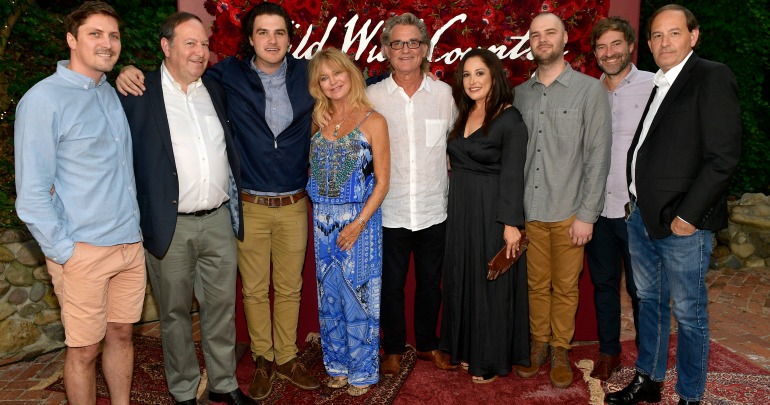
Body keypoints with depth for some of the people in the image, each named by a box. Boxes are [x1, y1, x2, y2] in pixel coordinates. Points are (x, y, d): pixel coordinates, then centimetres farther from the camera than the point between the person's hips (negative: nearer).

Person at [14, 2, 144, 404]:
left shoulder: (113, 93, 11)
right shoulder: (43, 99, -10)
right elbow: (31, 193, -12)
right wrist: (64, 252, -12)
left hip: (130, 244, 6)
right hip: (83, 251, -6)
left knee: (121, 334, 16)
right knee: (84, 349, 6)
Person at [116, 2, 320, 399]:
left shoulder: (306, 74, -1)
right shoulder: (229, 75, -4)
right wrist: (132, 73, -12)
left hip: (294, 204, 1)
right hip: (249, 206, -1)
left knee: (289, 288, 14)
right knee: (254, 289, 12)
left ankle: (286, 357, 34)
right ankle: (263, 359, 33)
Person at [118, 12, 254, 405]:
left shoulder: (215, 90, 10)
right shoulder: (139, 94, -5)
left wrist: (235, 203, 13)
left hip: (219, 220, 4)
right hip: (170, 226, -4)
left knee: (221, 306, 13)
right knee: (175, 312, 11)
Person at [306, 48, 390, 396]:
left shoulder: (372, 121, -5)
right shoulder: (317, 121, 8)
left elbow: (382, 181, -8)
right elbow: (311, 170, 11)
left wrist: (358, 223, -15)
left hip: (359, 220, -4)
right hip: (323, 220, 5)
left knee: (358, 295, 4)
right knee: (329, 296, 13)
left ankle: (362, 371, 21)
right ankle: (338, 364, 30)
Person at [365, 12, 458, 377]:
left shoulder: (444, 93, 0)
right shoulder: (371, 96, -2)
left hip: (434, 210, 1)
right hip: (389, 211, -1)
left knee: (430, 282, 16)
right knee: (391, 285, 12)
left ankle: (428, 344, 37)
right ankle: (393, 349, 33)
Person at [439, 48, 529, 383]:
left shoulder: (510, 119, -12)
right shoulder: (463, 116, 10)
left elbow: (512, 175, -17)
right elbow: (456, 161, 11)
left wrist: (511, 223, -21)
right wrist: (453, 208, 5)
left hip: (492, 211, -7)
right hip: (460, 209, 7)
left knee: (491, 283, 4)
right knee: (463, 279, 14)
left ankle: (491, 360, 19)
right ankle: (468, 348, 31)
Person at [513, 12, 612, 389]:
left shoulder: (590, 90, -2)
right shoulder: (520, 94, 8)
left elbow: (598, 156, -6)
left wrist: (587, 215, -10)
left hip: (568, 212, -2)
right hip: (529, 210, 3)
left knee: (565, 287, 9)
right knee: (536, 284, 13)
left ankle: (560, 350, 26)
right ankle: (539, 344, 30)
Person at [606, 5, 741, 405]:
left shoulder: (712, 77, -8)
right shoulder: (655, 85, 14)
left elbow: (724, 155, -15)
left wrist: (688, 214, -16)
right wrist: (638, 201, 6)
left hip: (682, 222, -7)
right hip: (642, 216, 7)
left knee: (688, 313, 4)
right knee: (649, 301, 18)